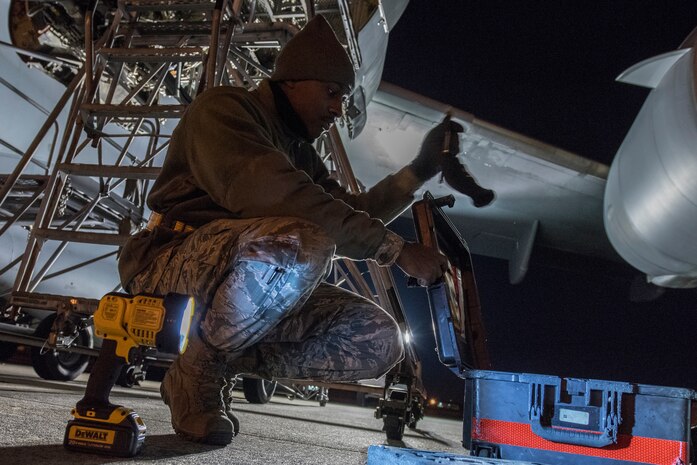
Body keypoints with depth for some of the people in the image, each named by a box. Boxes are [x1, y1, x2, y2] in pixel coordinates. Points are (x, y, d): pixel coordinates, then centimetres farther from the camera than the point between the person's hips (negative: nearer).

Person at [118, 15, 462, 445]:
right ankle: (198, 370, -14)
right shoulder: (224, 108, -6)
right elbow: (266, 193, -25)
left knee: (379, 339, -7)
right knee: (301, 242, -37)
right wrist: (395, 248, -26)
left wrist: (420, 171, 5)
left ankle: (225, 360, 0)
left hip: (244, 289, 8)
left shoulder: (300, 152, 20)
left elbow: (351, 214, 17)